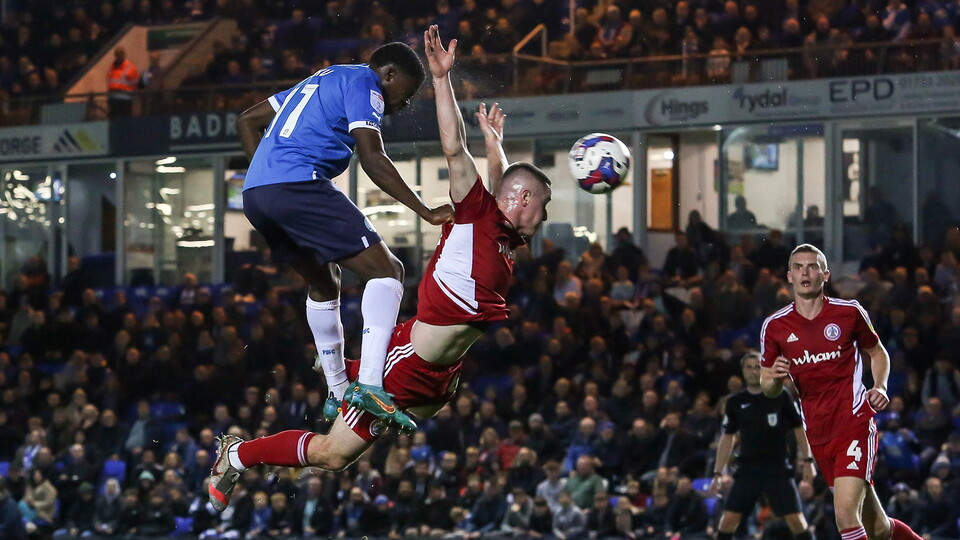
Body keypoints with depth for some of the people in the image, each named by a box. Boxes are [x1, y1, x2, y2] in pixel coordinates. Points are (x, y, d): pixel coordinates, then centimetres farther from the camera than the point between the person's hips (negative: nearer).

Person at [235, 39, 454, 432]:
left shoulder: (323, 80, 31)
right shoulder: (364, 83, 3)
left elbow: (248, 120, 32)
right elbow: (372, 159, -10)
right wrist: (426, 212, -11)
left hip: (255, 193, 9)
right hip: (299, 185, -9)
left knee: (324, 283, 27)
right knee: (386, 270, -8)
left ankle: (338, 394, 29)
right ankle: (369, 384, -24)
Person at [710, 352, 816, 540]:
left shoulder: (780, 397, -1)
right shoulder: (735, 402, 5)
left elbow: (799, 428, 5)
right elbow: (728, 438, 12)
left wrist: (807, 461, -3)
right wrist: (718, 473, 8)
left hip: (777, 468, -2)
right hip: (748, 468, 2)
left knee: (795, 519, -8)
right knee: (728, 519, -7)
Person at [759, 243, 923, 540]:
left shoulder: (849, 312, -2)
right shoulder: (775, 326, 3)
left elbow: (877, 352, 15)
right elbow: (769, 390, 11)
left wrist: (880, 388, -4)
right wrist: (774, 376, -13)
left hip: (855, 424, -3)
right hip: (818, 435, 3)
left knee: (846, 515, -21)